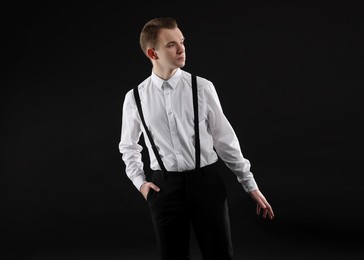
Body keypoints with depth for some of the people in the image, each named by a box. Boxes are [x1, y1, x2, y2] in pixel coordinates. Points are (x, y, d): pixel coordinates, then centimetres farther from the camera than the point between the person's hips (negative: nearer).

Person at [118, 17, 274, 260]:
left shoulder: (202, 87, -5)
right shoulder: (135, 98, -1)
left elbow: (224, 138, 1)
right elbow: (128, 146, 16)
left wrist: (251, 185, 3)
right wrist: (140, 181, 3)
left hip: (206, 181, -1)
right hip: (164, 186, 1)